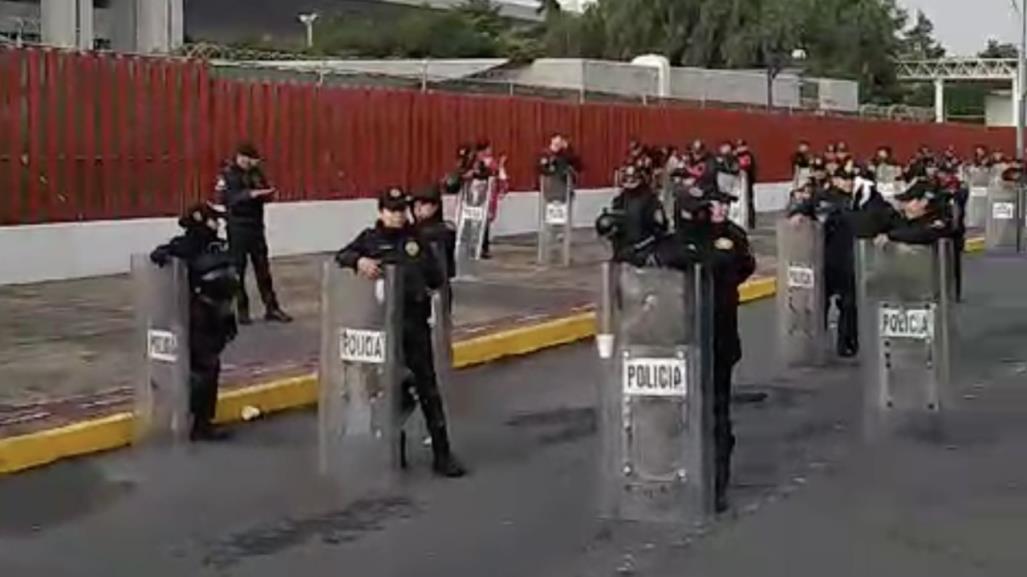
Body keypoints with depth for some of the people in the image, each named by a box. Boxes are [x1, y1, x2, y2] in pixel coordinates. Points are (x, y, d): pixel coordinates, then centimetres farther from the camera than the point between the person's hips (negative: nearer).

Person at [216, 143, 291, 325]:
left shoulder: (256, 172, 7)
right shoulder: (228, 175, -6)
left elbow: (265, 195, 6)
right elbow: (227, 198, -21)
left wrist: (266, 193, -18)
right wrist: (250, 194, -32)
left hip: (256, 226, 4)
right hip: (237, 228, -4)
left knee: (263, 268, 7)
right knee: (238, 270, 2)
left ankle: (271, 308, 11)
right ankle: (242, 310, 10)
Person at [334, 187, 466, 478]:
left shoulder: (416, 239, 8)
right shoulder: (370, 239, 3)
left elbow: (437, 279, 9)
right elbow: (341, 256, -9)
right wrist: (359, 260, -26)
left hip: (416, 322, 1)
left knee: (427, 387, 3)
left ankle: (442, 454, 7)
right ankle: (394, 452, 24)